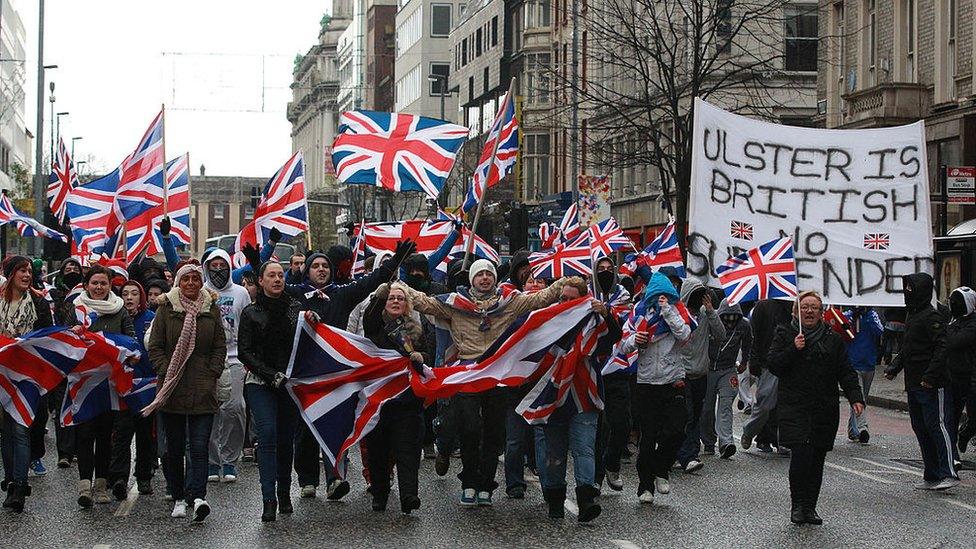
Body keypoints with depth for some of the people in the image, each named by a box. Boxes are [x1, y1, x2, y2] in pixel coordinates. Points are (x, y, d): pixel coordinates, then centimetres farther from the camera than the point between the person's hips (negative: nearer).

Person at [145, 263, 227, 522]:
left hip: (203, 391, 0)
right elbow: (155, 347, 4)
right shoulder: (166, 309, 5)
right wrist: (166, 372, -8)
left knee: (199, 447, -11)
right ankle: (179, 499, 17)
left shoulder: (211, 309, 8)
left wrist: (212, 374, -2)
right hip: (172, 390, 0)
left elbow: (220, 347, 9)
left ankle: (198, 497, -20)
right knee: (175, 448, 7)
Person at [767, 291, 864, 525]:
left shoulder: (832, 339, 12)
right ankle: (798, 504, 1)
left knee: (817, 460, 5)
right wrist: (793, 349, -14)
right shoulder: (784, 335, 7)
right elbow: (772, 365, -2)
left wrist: (855, 397, -5)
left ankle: (810, 507, 15)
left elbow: (845, 373, 9)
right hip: (794, 408, -3)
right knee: (801, 454, -15)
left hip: (825, 409, 3)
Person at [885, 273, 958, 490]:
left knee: (938, 426, -10)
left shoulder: (933, 317, -13)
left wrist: (931, 376, -27)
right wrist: (894, 367, 16)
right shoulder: (911, 314, 18)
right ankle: (932, 476, 17)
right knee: (920, 429, 11)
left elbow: (943, 348, -21)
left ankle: (948, 473, -8)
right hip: (913, 384, 10)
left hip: (933, 385, -10)